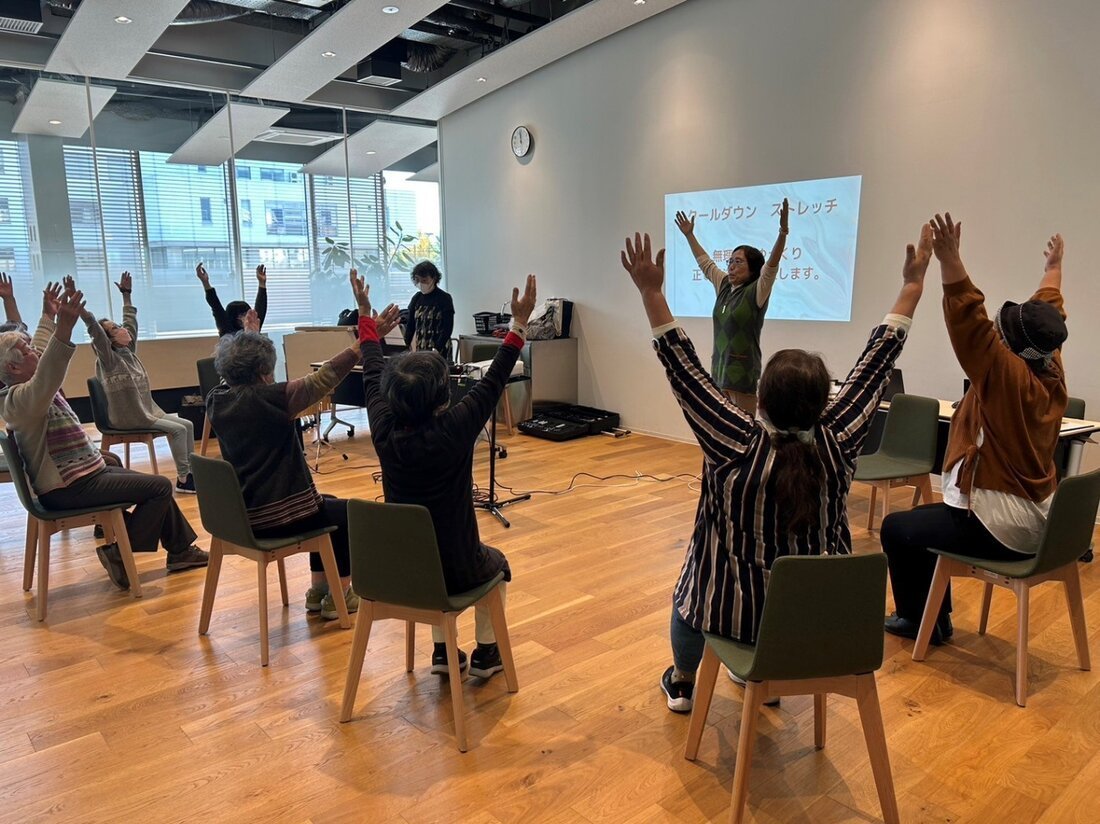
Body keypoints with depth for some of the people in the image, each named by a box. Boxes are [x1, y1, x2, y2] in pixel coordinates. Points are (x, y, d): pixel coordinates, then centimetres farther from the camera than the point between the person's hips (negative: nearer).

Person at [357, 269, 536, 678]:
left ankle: (442, 651, 34)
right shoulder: (455, 429, -24)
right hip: (457, 570, -3)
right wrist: (520, 323, -4)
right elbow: (494, 380, -12)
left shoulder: (384, 431, -13)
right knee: (495, 562, 31)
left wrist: (366, 315, 14)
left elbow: (372, 374, 2)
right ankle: (485, 652, 32)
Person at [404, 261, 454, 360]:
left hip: (440, 351, -4)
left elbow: (447, 328, -10)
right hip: (419, 350, 4)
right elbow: (410, 325, 10)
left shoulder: (445, 299, -5)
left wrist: (436, 350, -21)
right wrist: (407, 346, -3)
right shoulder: (416, 298, 9)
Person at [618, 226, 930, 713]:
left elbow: (684, 370, -24)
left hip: (736, 612, -3)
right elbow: (876, 364, -11)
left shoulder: (738, 447, -28)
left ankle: (683, 681, 50)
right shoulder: (837, 444, -20)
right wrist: (913, 284, -2)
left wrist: (651, 292, -23)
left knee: (692, 589, 31)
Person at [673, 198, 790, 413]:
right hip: (719, 368, 7)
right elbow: (705, 262, 23)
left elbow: (772, 265, -23)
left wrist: (783, 231, -35)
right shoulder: (724, 287, 11)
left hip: (743, 371, -7)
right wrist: (689, 235, 28)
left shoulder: (756, 292, -8)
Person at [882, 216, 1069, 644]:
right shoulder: (1053, 372, 0)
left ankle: (919, 622, 21)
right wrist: (1053, 268, 33)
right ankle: (936, 618, 31)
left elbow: (971, 326, -35)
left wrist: (950, 261, -43)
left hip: (1000, 528, -9)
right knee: (925, 519, 25)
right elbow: (1045, 314, 16)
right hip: (1037, 521, 9)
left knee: (896, 528, 6)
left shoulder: (1008, 376, -23)